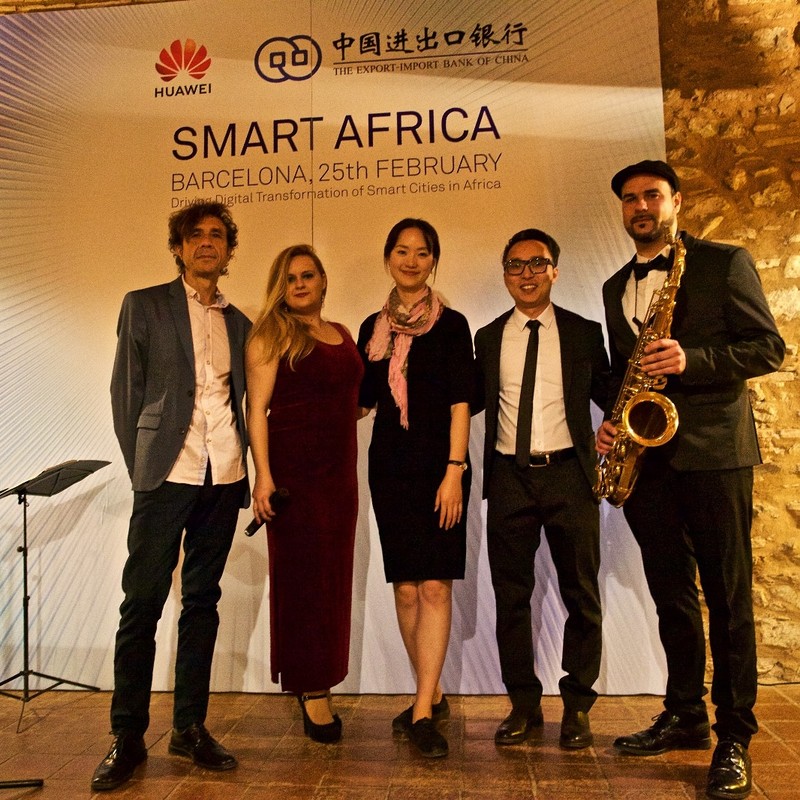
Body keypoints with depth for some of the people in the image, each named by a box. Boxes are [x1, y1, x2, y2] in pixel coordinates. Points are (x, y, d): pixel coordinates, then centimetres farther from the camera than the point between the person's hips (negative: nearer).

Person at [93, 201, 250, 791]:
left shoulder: (239, 322, 15)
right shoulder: (143, 306, 5)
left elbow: (240, 398, 15)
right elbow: (125, 391, 4)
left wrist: (244, 467, 5)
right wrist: (140, 465, -1)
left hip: (224, 477, 4)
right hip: (167, 474, -3)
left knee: (202, 600, 9)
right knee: (143, 603, 0)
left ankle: (191, 726, 20)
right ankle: (128, 738, 12)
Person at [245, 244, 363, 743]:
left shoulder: (344, 335, 16)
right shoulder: (272, 335, -1)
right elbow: (257, 408, -8)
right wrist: (263, 475, -15)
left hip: (340, 472, 6)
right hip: (293, 469, -5)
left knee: (333, 579, 10)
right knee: (300, 577, 1)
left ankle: (319, 681, 25)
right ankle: (311, 690, 13)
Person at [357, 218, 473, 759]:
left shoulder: (451, 324, 0)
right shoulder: (374, 328, 12)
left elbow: (461, 403, -6)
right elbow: (362, 399, 14)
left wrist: (455, 470, -13)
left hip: (438, 466, -4)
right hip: (391, 466, 4)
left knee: (434, 586, -7)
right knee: (406, 588, 8)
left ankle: (423, 712, 0)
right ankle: (433, 696, 23)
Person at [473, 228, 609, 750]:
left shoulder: (584, 333, 7)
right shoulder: (489, 338, 11)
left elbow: (607, 394, 9)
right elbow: (474, 400, 11)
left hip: (569, 474, -1)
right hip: (509, 478, 1)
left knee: (581, 594, 5)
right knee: (511, 595, 6)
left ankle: (578, 706, 21)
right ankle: (524, 705, 20)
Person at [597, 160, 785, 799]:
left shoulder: (725, 262, 0)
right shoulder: (616, 287, 17)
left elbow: (769, 348, -5)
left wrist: (692, 360, -19)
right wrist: (612, 421, 5)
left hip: (712, 451, -5)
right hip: (644, 454, 5)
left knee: (728, 597, 0)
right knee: (671, 595, 12)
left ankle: (735, 739, 11)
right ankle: (686, 717, 25)